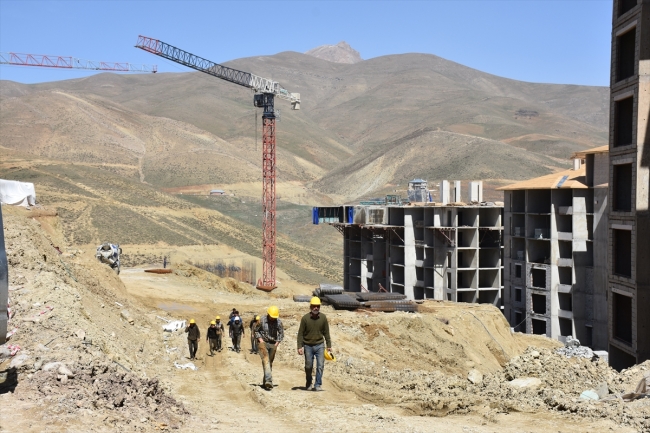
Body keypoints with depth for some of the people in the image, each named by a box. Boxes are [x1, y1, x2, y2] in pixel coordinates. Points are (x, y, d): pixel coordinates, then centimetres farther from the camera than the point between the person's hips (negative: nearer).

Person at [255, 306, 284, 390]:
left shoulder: (279, 322, -2)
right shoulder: (262, 320, -7)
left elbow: (281, 333, 10)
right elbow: (256, 331, 5)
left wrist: (277, 343, -1)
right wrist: (260, 339, -8)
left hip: (273, 344, 3)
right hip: (263, 343, -3)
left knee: (270, 363, 6)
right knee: (266, 360, -19)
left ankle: (265, 382, 17)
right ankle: (268, 380, -32)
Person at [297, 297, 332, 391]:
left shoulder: (323, 318, -1)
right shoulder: (305, 318, -7)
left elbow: (326, 333, 6)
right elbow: (300, 333, -4)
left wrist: (329, 345, 5)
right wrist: (300, 346, -9)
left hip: (319, 345, 1)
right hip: (308, 346, -1)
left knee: (320, 366, -8)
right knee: (308, 367, 9)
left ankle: (318, 385, -1)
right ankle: (308, 384, 30)